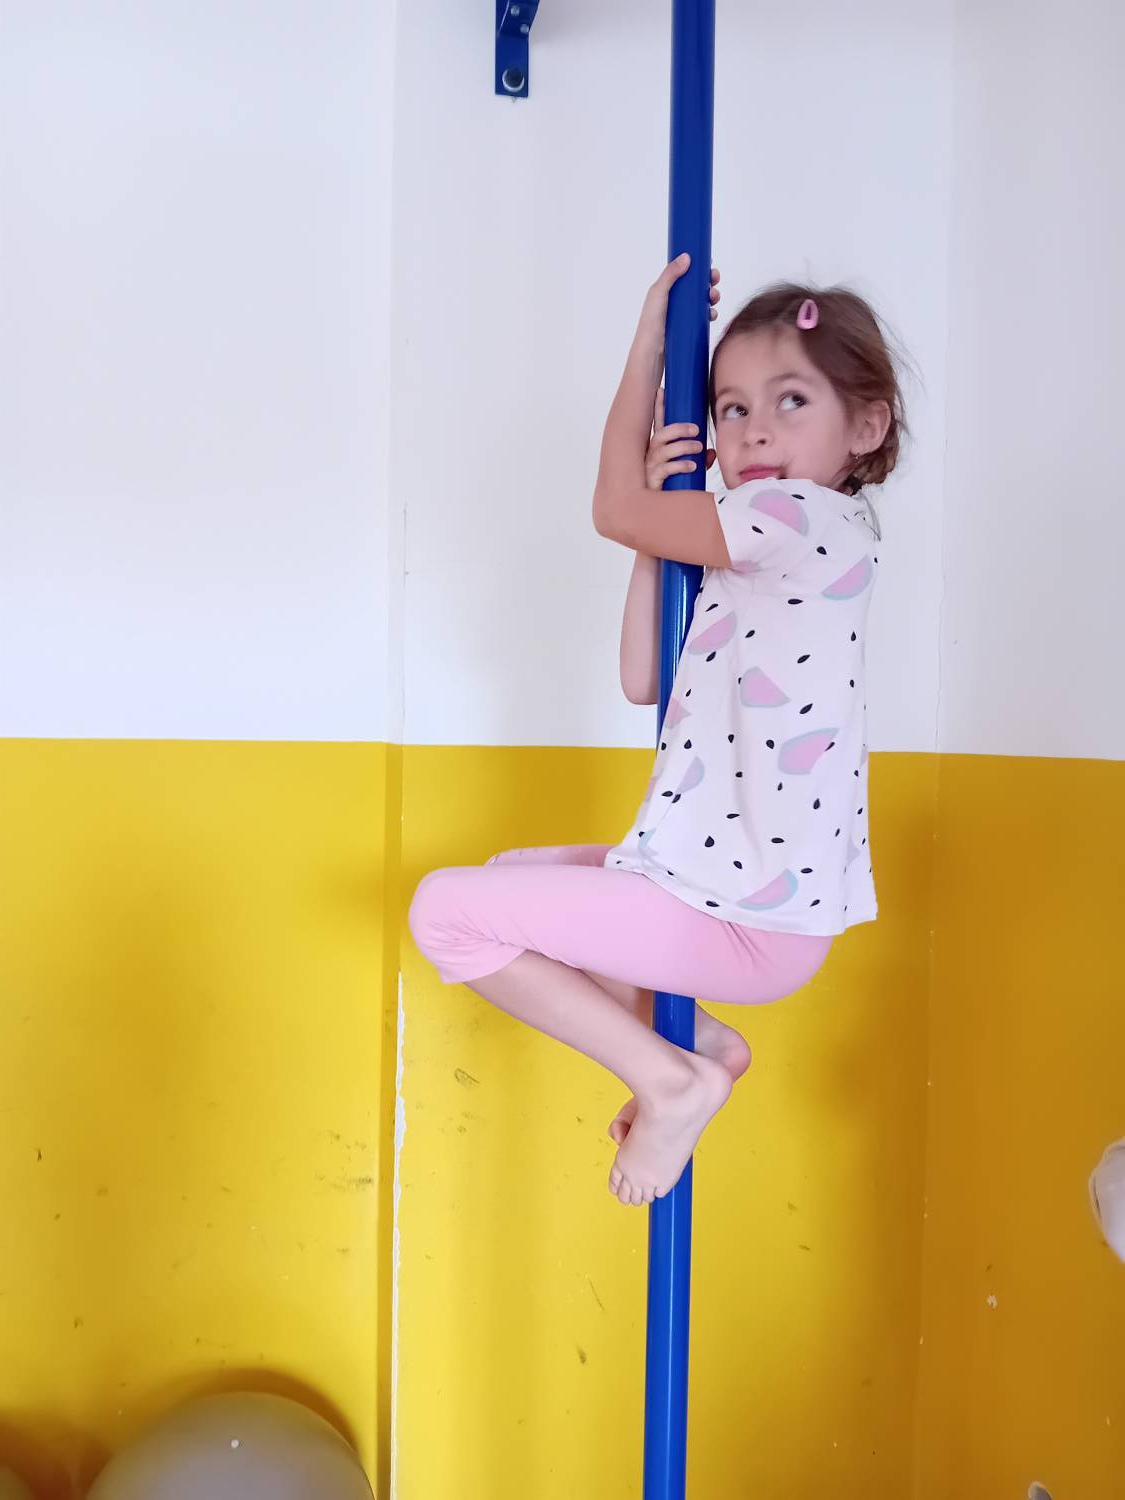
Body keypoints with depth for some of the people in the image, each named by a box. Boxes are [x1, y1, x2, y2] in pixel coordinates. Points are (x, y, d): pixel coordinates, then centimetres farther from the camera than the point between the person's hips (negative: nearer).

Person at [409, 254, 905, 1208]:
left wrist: (649, 344, 4)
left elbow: (616, 510, -7)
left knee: (447, 910, -6)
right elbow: (643, 681, 8)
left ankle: (671, 1079, -2)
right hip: (739, 884, 10)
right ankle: (691, 1039, 15)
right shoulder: (762, 551, 13)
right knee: (512, 874, 26)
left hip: (752, 918, -10)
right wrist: (669, 502, 3)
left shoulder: (809, 518, -16)